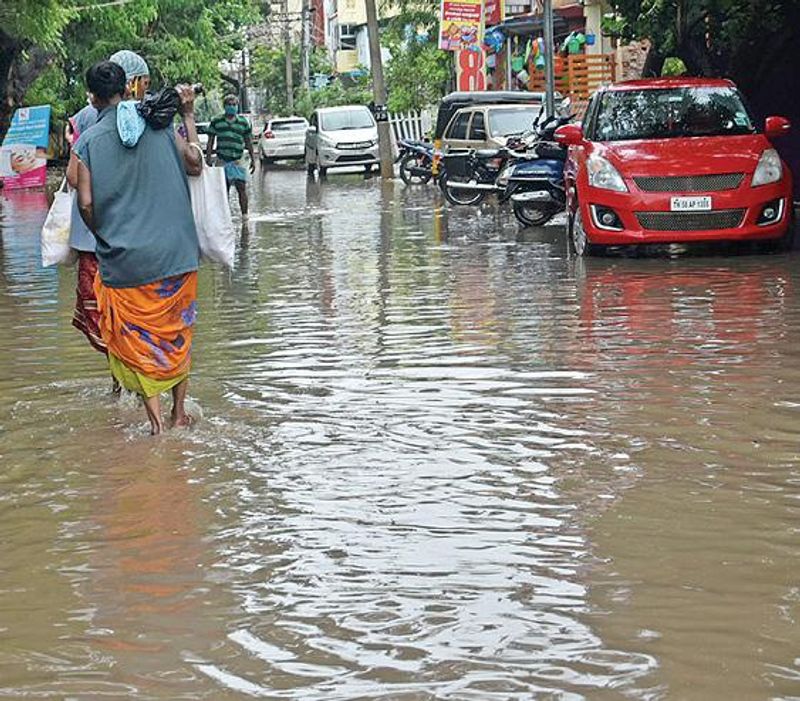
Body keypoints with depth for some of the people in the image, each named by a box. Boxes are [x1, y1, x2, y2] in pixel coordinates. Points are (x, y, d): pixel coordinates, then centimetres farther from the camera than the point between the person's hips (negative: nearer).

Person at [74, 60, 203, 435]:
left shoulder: (87, 142, -5)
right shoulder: (157, 127, -1)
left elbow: (86, 203, -8)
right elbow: (195, 165, 10)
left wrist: (104, 235, 10)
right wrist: (189, 116, 16)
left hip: (123, 259, -2)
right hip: (175, 253, 2)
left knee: (134, 338, 9)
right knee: (176, 333, 17)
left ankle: (155, 417, 1)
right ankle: (179, 411, 21)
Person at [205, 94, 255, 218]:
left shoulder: (244, 122, 8)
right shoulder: (216, 121, 8)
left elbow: (248, 142, 12)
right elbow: (210, 141, 9)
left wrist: (253, 160, 7)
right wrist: (208, 159, 2)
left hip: (237, 161, -1)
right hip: (221, 160, 1)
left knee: (241, 187, -9)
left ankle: (244, 214, -7)